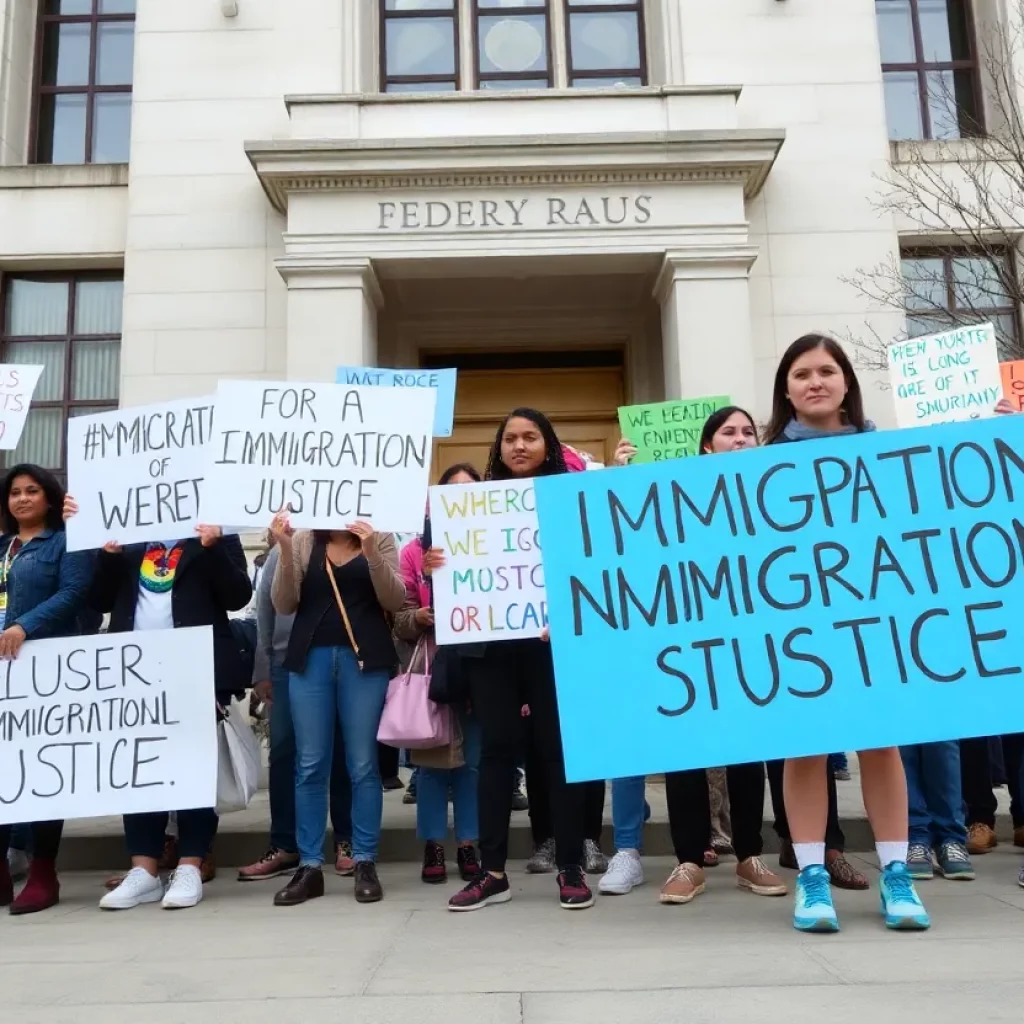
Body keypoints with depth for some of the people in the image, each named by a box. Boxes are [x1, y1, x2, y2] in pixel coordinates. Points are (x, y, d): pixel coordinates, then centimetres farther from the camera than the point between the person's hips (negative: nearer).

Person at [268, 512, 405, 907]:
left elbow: (394, 601, -5)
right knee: (309, 764, 4)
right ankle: (309, 866, 13)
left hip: (364, 658, -1)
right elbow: (284, 605, 0)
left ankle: (365, 863, 13)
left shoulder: (380, 538, 4)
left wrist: (372, 553, -18)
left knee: (362, 763, 3)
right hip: (310, 658, 2)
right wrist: (284, 549, -13)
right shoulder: (303, 540, 7)